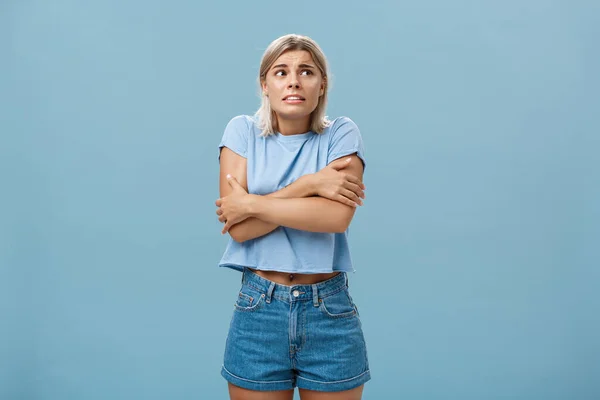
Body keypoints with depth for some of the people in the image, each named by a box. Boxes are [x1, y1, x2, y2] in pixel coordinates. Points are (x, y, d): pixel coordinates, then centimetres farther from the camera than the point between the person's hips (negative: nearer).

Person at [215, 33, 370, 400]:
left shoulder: (341, 134, -1)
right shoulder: (243, 131, 1)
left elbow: (337, 217, -17)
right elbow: (238, 229, -10)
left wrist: (252, 204, -14)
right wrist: (309, 185, -15)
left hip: (331, 313, 0)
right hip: (258, 311, 1)